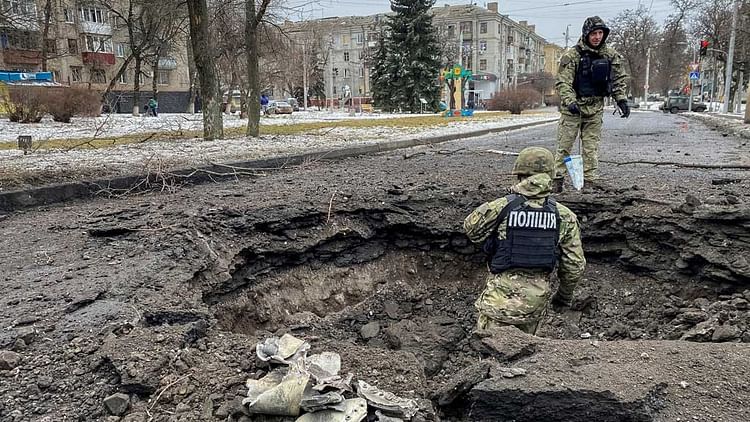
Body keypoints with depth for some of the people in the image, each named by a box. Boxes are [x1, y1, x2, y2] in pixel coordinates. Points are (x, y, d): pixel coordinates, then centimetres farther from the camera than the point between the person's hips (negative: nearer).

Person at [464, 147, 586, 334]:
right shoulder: (564, 216, -2)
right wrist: (565, 295, 18)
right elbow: (575, 265, 3)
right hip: (538, 300, 4)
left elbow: (471, 229, 3)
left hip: (502, 296, -4)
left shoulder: (500, 207, -13)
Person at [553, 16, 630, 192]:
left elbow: (620, 79, 15)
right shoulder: (572, 55, -9)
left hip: (595, 108, 4)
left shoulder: (611, 55, 5)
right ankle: (558, 179, 10)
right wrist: (570, 102, -26)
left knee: (591, 148, 7)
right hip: (572, 108, -3)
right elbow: (562, 82, -13)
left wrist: (621, 99, 3)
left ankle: (590, 181, 13)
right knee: (564, 145, 1)